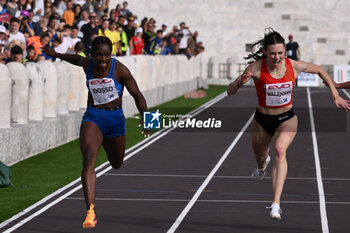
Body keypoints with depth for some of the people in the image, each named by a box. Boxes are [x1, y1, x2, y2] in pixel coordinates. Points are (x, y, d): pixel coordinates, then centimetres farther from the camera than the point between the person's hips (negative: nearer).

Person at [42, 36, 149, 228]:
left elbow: (137, 95, -9)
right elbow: (77, 59, 20)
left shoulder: (120, 70, -14)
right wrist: (56, 55, 35)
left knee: (116, 164, 19)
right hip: (92, 117, 0)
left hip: (115, 118, 0)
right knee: (88, 160, -22)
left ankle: (106, 144, 60)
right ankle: (90, 212, -30)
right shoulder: (87, 64, -5)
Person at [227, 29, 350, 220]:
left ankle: (276, 204, -34)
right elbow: (230, 91, -18)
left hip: (287, 119, -1)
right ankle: (263, 164, 66)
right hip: (262, 120, 1)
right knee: (259, 156, 23)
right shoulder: (257, 68, -21)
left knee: (280, 151, -29)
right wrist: (241, 82, -40)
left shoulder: (294, 66, -17)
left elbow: (319, 70, 4)